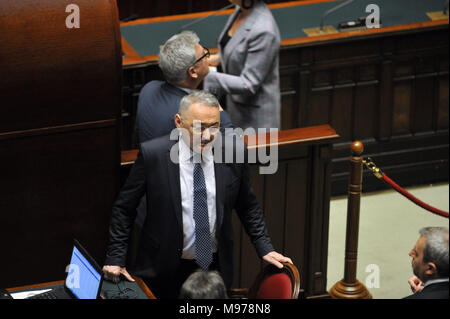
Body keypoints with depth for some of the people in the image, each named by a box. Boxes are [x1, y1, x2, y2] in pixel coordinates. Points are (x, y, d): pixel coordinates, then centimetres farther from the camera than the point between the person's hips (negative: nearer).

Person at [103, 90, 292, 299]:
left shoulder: (232, 149, -7)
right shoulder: (152, 154, -14)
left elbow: (247, 205, 7)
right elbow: (124, 208, -5)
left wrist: (264, 248, 3)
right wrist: (116, 258, -7)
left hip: (216, 266, 2)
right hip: (164, 271, -2)